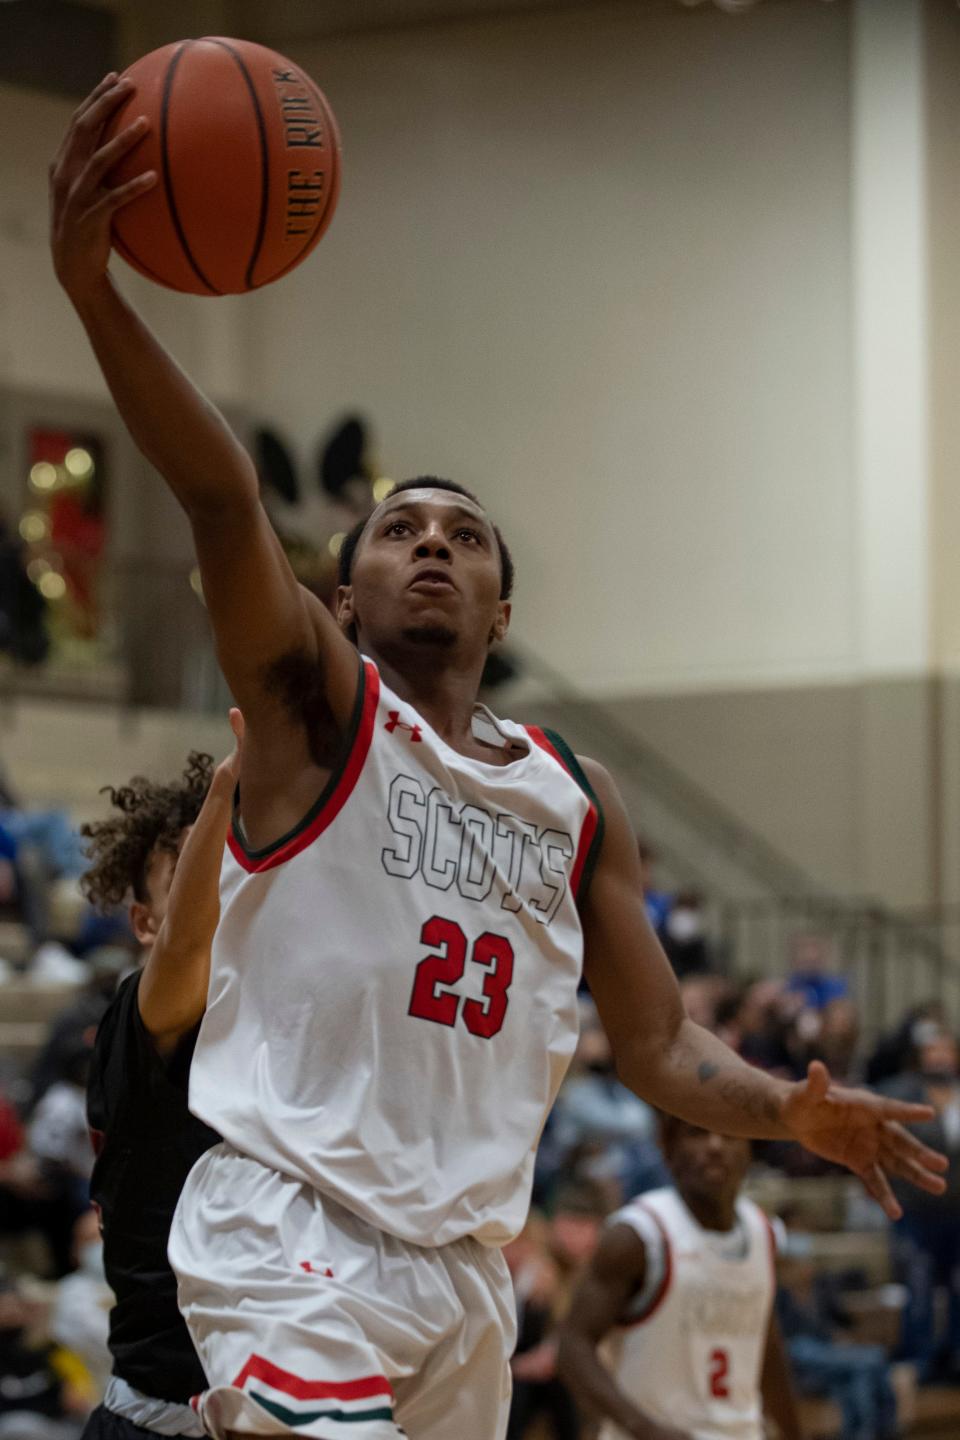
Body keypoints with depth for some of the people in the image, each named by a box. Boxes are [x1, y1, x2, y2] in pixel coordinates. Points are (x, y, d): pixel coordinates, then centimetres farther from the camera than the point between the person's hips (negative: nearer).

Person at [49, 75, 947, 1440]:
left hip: (466, 1260, 6)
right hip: (292, 1228, -6)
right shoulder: (317, 700, 1)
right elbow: (223, 500, -17)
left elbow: (657, 1043, 17)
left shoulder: (576, 798, 16)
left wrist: (791, 1112, -5)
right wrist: (94, 290, -35)